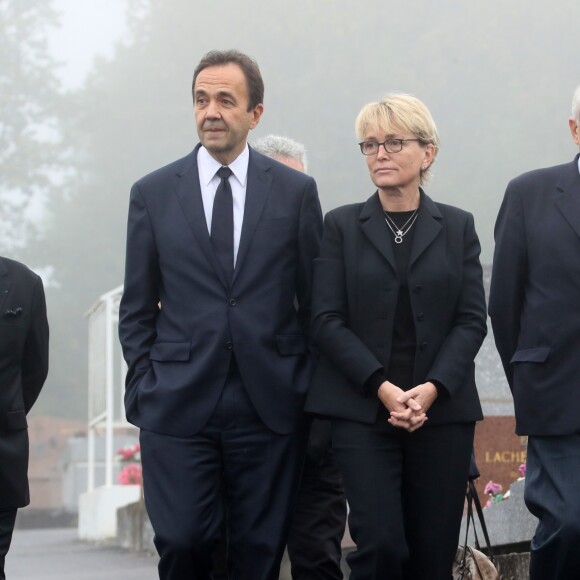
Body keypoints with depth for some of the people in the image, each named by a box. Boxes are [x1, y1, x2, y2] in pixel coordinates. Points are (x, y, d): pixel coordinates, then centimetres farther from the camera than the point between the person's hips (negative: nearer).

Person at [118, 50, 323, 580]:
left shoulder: (296, 192, 6)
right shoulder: (152, 194, 7)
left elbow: (314, 298, 9)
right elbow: (137, 308, 10)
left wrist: (309, 390, 5)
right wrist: (145, 386, 2)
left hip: (270, 405, 0)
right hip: (178, 407, 0)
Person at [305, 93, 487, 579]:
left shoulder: (457, 227, 10)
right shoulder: (343, 226, 6)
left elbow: (472, 319, 3)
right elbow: (328, 320, -1)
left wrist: (432, 388, -12)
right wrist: (382, 387, -13)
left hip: (443, 410, 1)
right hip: (362, 410, -1)